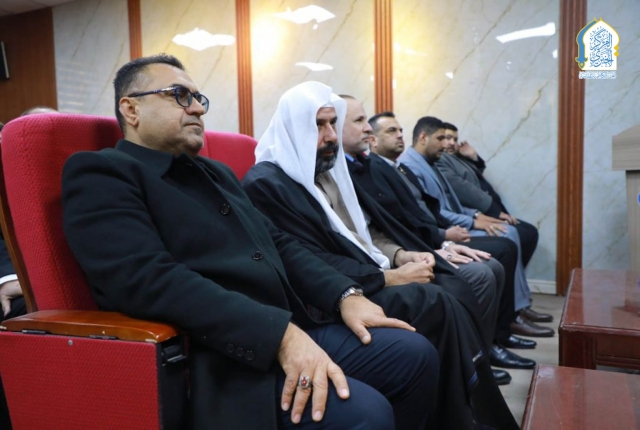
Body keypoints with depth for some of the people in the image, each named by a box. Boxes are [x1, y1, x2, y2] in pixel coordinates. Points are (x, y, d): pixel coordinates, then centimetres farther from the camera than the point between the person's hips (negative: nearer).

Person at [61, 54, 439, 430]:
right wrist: (280, 333, -25)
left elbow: (279, 244, 19)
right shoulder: (100, 173, -5)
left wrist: (345, 295, 2)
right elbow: (149, 278, -20)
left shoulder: (217, 172, 20)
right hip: (220, 359, -8)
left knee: (415, 354, 3)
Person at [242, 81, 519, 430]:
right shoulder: (266, 184, -11)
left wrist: (400, 255, -3)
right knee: (436, 305, -25)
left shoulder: (330, 168, 15)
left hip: (373, 274, 8)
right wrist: (390, 277, -17)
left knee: (457, 290, -15)